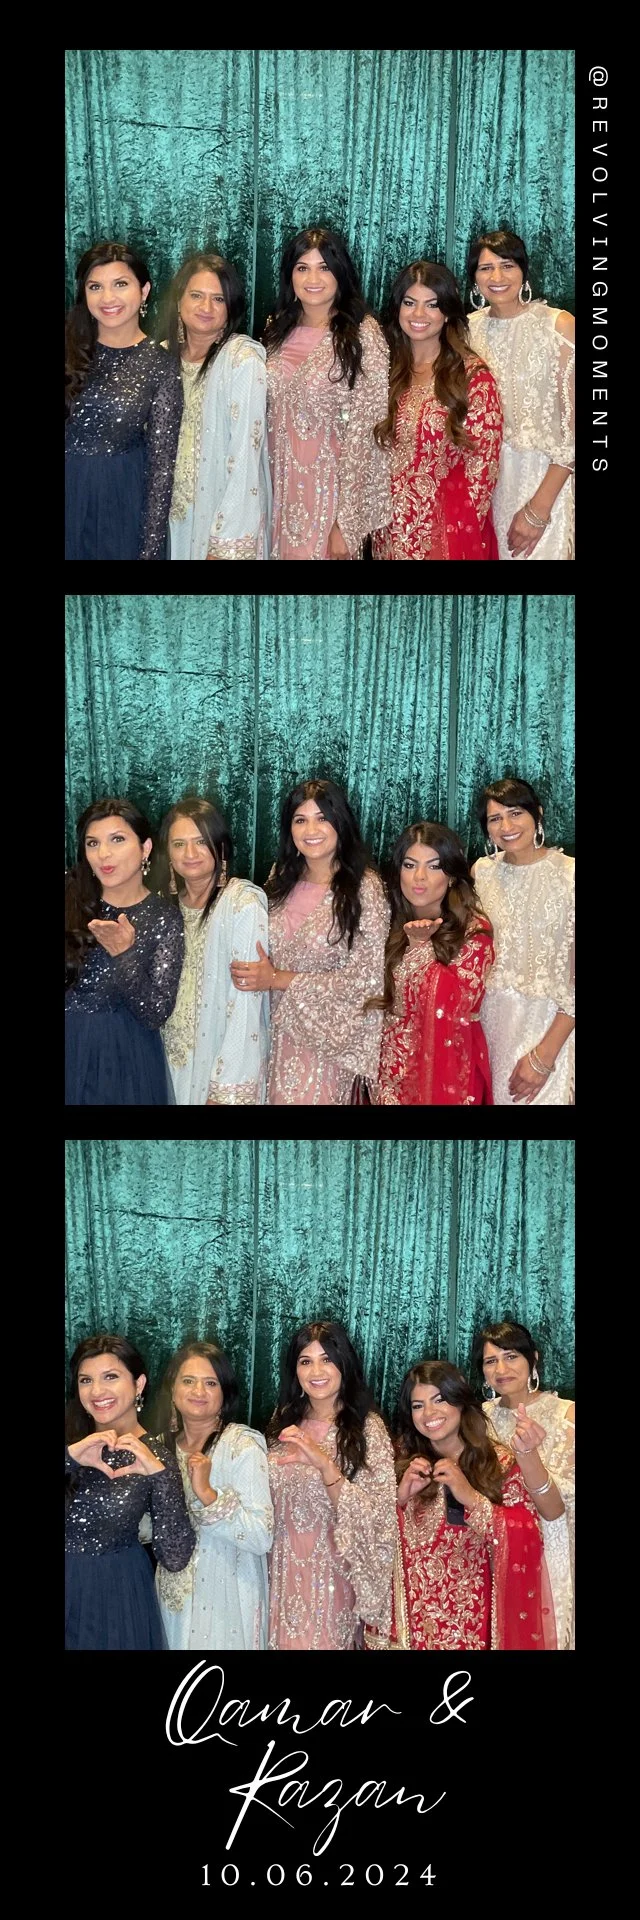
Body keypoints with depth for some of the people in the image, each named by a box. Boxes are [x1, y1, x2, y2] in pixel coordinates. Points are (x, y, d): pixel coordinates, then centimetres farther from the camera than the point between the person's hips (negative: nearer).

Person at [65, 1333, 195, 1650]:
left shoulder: (154, 1456, -8)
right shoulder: (71, 1438, -2)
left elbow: (175, 1558, -15)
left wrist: (159, 1475, -24)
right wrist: (70, 1456, -27)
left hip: (116, 1594, -2)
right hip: (70, 1587, 2)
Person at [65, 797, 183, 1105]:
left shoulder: (164, 919, -5)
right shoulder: (72, 902, -3)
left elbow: (156, 1015, -12)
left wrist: (124, 955, -23)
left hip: (125, 1058, -1)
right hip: (71, 1051, 1)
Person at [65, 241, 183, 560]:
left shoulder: (159, 367, -6)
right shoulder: (72, 348, 0)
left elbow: (161, 462, -6)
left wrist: (151, 547, -8)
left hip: (123, 501, -2)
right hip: (69, 494, 2)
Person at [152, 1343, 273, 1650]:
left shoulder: (243, 1446, -14)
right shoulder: (161, 1446, 3)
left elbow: (261, 1538, -20)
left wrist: (207, 1493, -29)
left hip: (227, 1600, -5)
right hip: (174, 1597, 5)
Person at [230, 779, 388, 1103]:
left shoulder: (364, 888, -12)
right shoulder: (282, 879, 4)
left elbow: (365, 978, -15)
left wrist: (278, 979, -16)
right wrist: (249, 973, -5)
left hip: (329, 1039, -4)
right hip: (281, 1032, 5)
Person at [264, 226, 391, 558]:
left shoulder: (362, 335, -11)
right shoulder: (278, 328, 5)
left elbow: (364, 431, -13)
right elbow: (270, 415, 13)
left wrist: (345, 521, -17)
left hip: (333, 489, -5)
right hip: (282, 488, 5)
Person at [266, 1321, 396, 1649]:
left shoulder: (367, 1428, -10)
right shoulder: (284, 1422, 5)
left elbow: (375, 1517, -19)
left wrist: (325, 1464, -27)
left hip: (334, 1573, -4)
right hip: (286, 1573, 4)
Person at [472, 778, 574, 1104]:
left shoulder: (569, 874, -12)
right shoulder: (482, 871, 5)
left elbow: (577, 978, -13)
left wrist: (545, 1054, -16)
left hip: (545, 1021, -5)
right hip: (489, 1015, 5)